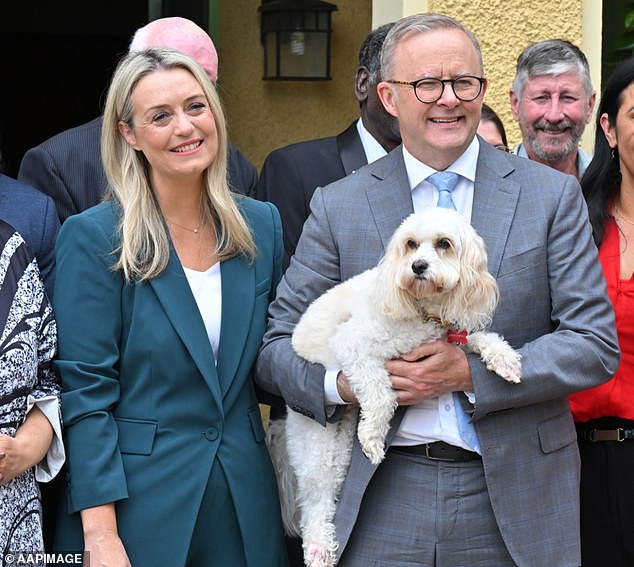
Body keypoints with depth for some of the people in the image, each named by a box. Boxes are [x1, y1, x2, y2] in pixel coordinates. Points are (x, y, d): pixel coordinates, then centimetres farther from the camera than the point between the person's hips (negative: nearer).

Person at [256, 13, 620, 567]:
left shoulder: (553, 195, 1)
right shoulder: (337, 206, 2)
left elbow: (597, 344, -3)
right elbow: (278, 345, 4)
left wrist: (472, 373, -14)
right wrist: (342, 383, -17)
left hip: (514, 500, 0)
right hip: (381, 500, 0)